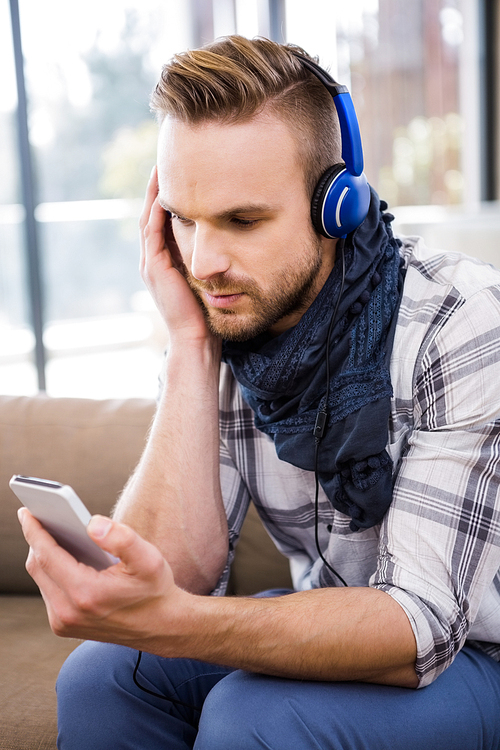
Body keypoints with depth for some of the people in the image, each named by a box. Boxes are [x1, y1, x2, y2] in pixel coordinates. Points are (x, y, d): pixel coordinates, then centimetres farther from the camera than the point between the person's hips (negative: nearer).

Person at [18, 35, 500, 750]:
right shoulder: (225, 329, -8)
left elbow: (419, 623, -31)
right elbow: (180, 572, -17)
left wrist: (168, 623, -45)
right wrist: (191, 346, -24)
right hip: (333, 629, 5)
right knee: (102, 677, -14)